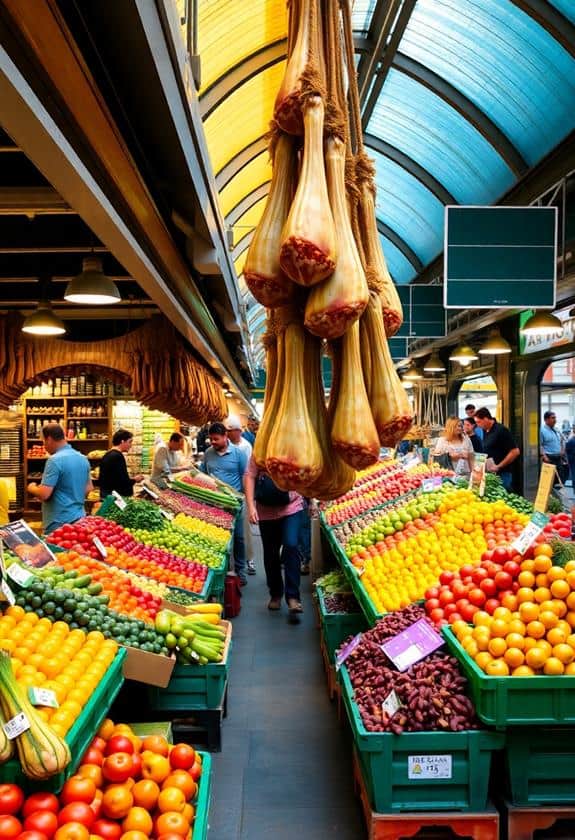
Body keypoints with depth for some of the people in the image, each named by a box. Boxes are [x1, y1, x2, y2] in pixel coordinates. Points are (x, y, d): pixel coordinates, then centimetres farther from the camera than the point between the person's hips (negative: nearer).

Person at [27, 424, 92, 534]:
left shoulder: (55, 460, -18)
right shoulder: (83, 458, 8)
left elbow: (44, 494, -20)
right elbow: (88, 488, 16)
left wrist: (32, 488, -1)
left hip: (59, 523, -8)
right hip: (79, 518, 8)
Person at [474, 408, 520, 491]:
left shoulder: (501, 430, -13)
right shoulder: (485, 431, 10)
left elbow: (515, 452, -17)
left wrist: (498, 467, -17)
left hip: (501, 474, -7)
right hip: (489, 473, 8)